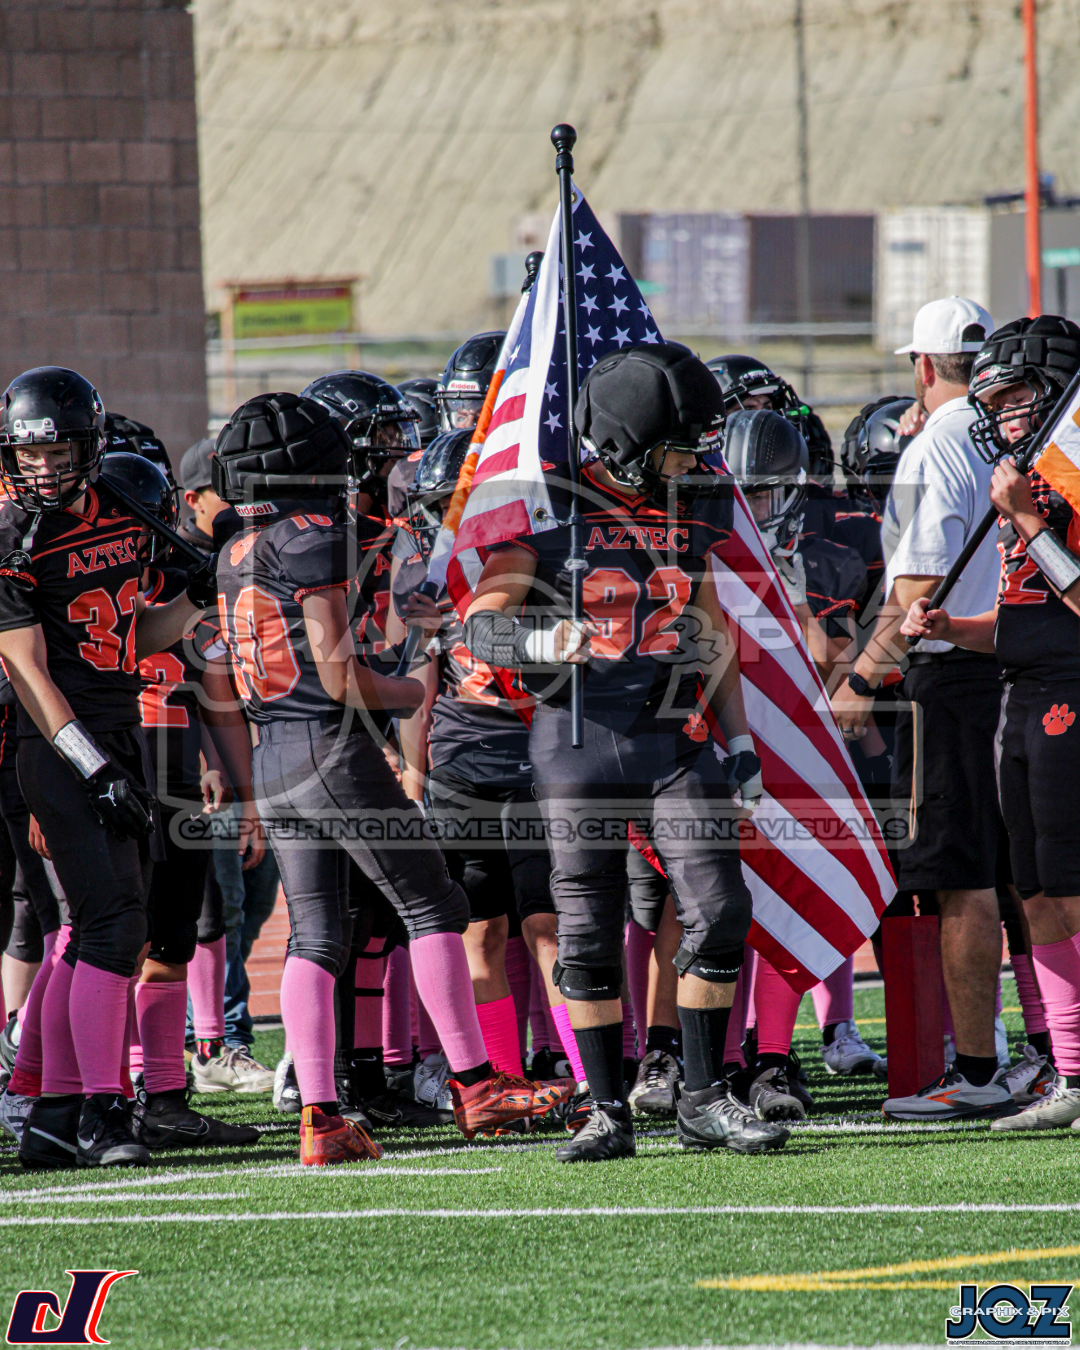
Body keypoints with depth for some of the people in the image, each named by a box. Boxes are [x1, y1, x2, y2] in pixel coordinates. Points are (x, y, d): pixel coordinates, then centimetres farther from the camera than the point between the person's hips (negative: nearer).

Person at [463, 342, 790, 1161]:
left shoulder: (692, 510, 8)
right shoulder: (550, 509, -6)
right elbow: (481, 625, -7)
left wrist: (740, 739, 11)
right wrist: (538, 643, -28)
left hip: (674, 741, 3)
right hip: (578, 744, -3)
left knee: (719, 912, -7)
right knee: (589, 938, 2)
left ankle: (705, 1100, 3)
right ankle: (608, 1113, 11)